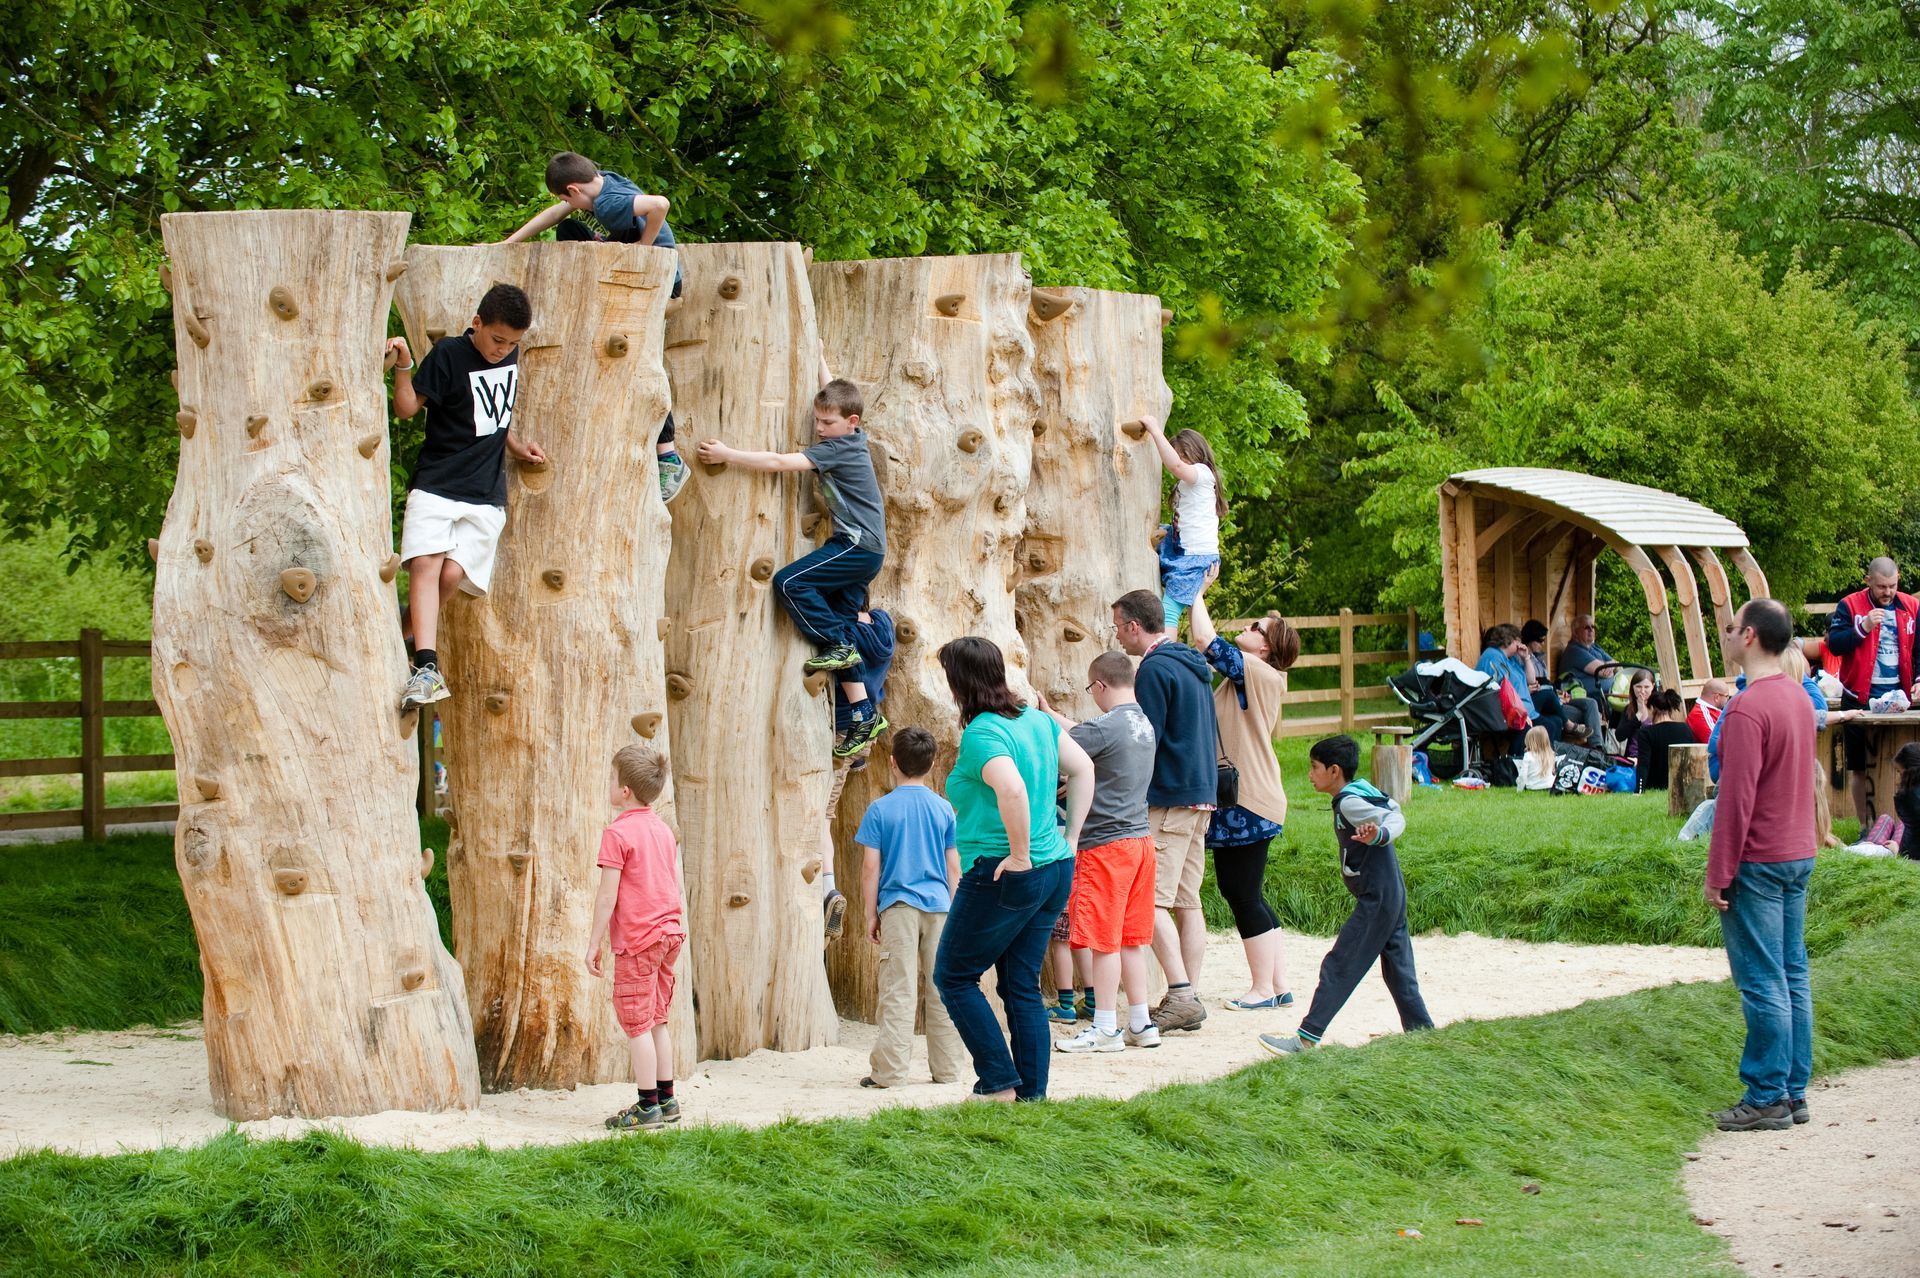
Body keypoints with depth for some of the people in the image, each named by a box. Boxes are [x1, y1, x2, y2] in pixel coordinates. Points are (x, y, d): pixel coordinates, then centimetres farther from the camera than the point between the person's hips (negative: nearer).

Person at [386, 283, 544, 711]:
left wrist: (515, 446, 16)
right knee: (426, 562, -22)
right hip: (436, 484, -4)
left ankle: (406, 638, 7)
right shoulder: (448, 354, -6)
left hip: (486, 494, 4)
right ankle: (427, 668, -32)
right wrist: (404, 367, -24)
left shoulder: (510, 355, 11)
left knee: (452, 574, -15)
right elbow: (407, 408, -9)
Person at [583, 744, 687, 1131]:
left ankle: (648, 1106, -2)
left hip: (636, 939, -8)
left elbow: (608, 896, -14)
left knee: (636, 1023, -2)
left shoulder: (618, 833, -13)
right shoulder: (662, 830, 11)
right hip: (669, 933, 8)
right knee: (656, 1020, 15)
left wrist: (594, 944, -9)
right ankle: (666, 1099, 17)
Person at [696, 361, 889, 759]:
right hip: (861, 549, 10)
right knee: (837, 630, 6)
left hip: (858, 546, -10)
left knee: (789, 582, -21)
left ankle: (837, 644, -11)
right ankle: (863, 715, 6)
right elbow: (833, 391, 31)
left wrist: (727, 455, -17)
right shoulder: (851, 439, 12)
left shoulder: (837, 449, -15)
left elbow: (779, 462, -20)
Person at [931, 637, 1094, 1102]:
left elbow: (1012, 789, -34)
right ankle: (1032, 1094, 12)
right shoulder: (1036, 719, 9)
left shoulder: (980, 735, -17)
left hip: (1003, 875, -8)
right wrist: (1069, 838, 16)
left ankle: (999, 1082, 4)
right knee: (1023, 986, 14)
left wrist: (1019, 855, -24)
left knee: (953, 976, 7)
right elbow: (1083, 768, 16)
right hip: (1056, 870, 8)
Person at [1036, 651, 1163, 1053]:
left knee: (1103, 940, -1)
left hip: (1106, 844, -8)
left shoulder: (1106, 727, -18)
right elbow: (1081, 735, 21)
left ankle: (1105, 1028, 3)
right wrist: (1047, 713, 27)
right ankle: (1140, 1023, 17)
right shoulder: (1143, 724, 9)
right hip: (1140, 838, 8)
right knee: (1130, 938, 14)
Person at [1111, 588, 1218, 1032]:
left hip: (1169, 797, -10)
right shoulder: (1192, 664, 16)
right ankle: (1190, 997, 10)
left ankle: (1180, 994, -17)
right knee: (1187, 901, 10)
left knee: (1151, 899, -10)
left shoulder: (1155, 669, -13)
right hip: (1201, 795, 10)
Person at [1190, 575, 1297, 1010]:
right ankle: (1278, 985, 18)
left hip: (1247, 805, -10)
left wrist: (1198, 594, -6)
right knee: (1245, 895, 13)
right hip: (1238, 800, 10)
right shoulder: (1245, 678, 15)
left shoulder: (1258, 673, -13)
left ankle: (1263, 989, 4)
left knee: (1244, 896, -3)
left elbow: (1206, 640, -17)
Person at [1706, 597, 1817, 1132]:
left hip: (1758, 862, -9)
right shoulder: (1799, 698, 9)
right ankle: (1794, 1092, 15)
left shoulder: (1748, 710, -19)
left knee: (1762, 983, -4)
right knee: (1793, 977, 11)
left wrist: (1718, 874, -15)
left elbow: (1736, 800, -20)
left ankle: (1768, 1098, -1)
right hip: (1798, 855, 9)